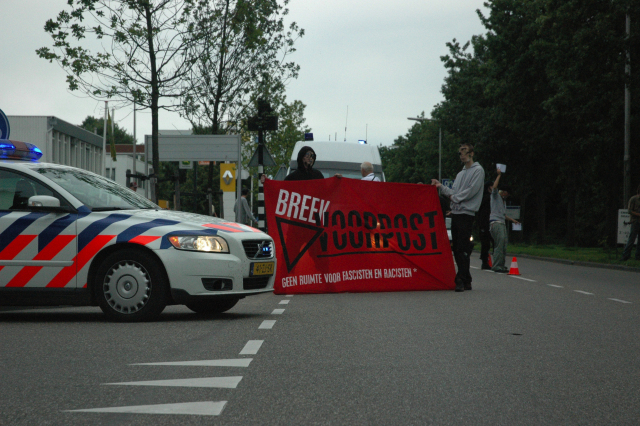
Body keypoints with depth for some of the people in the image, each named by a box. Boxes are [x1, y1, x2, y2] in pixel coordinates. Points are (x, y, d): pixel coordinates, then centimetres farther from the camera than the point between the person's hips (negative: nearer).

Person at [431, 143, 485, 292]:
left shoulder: (478, 170, -2)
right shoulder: (461, 173, 24)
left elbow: (472, 190, -12)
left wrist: (455, 197, -5)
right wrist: (441, 186, 9)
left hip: (466, 213, -8)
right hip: (455, 213, 8)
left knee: (463, 249, -13)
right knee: (456, 249, 7)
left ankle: (462, 280, -16)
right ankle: (465, 280, 12)